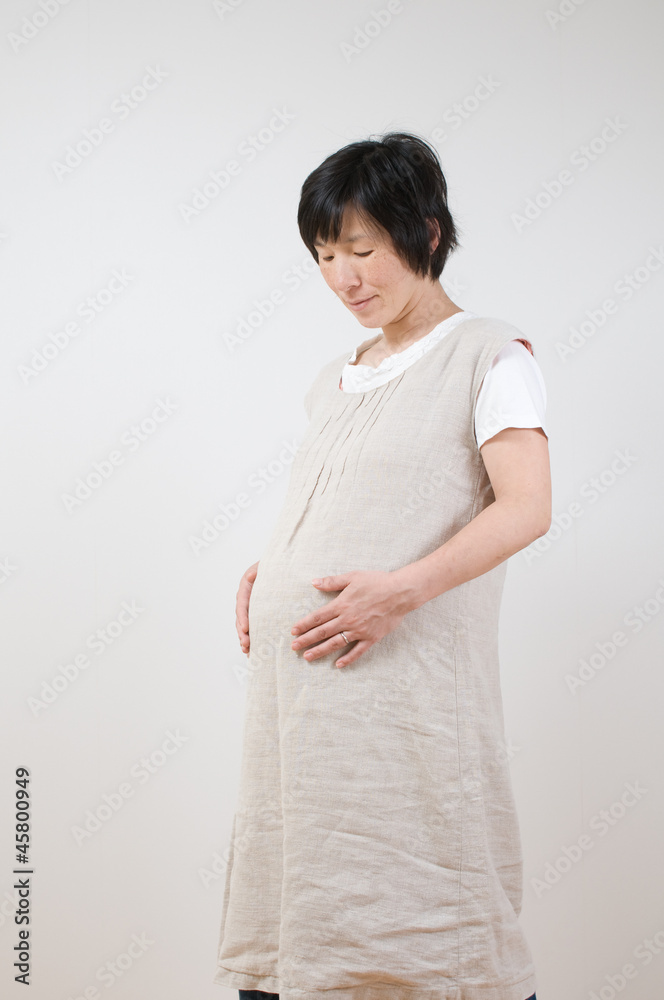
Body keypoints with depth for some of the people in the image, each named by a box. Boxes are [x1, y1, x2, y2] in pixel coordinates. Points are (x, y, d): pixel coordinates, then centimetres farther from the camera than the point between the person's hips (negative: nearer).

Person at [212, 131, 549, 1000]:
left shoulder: (489, 354, -1)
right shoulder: (335, 382, 19)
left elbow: (525, 509, -13)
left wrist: (399, 590, -23)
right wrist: (267, 572, 8)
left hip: (404, 677, -6)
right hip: (297, 671, 7)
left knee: (409, 900, -5)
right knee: (298, 880, 9)